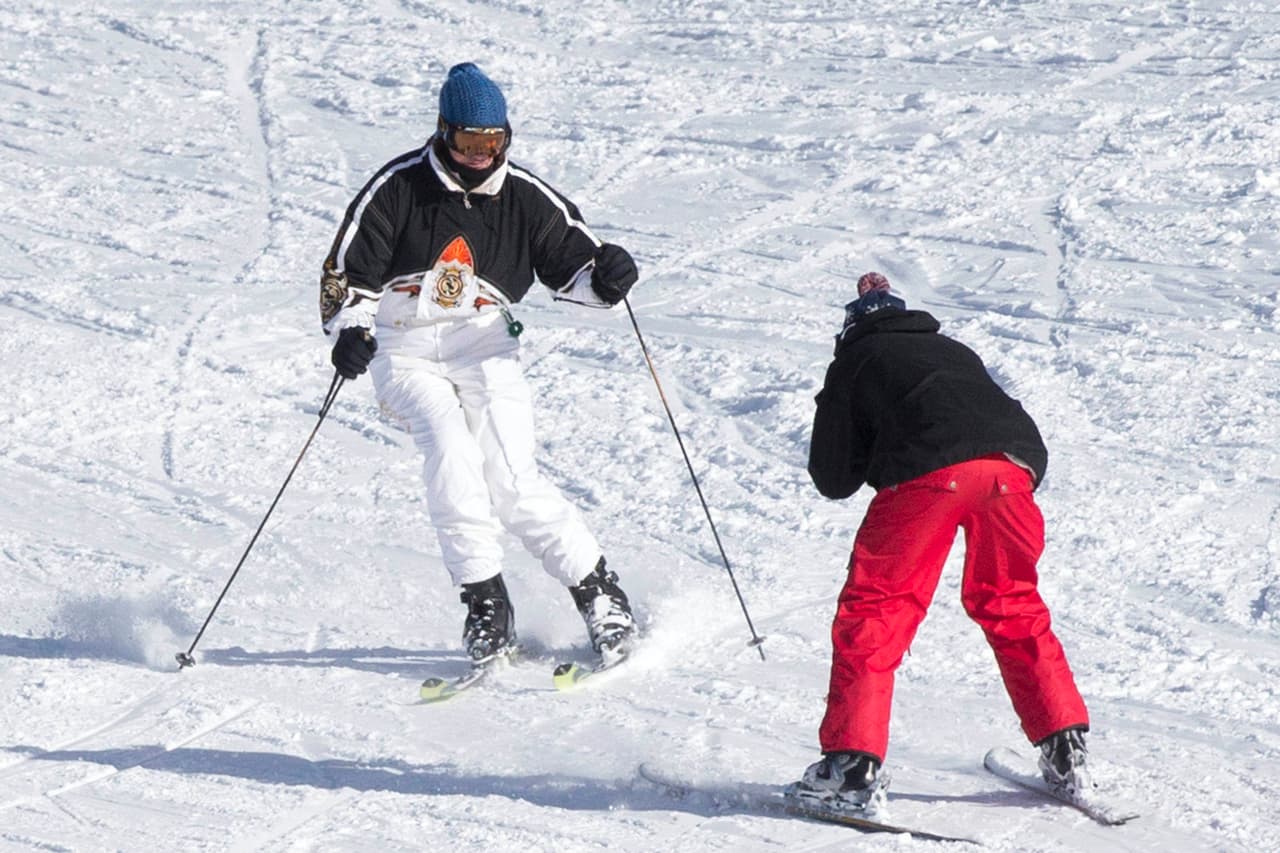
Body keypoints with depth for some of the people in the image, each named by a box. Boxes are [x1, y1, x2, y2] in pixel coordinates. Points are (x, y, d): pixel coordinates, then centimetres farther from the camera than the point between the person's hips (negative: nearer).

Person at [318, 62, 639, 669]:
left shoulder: (525, 197, -1)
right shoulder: (397, 188, -7)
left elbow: (572, 263, 7)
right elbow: (346, 275, -5)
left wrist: (604, 277, -17)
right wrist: (350, 329, -24)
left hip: (483, 347, 1)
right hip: (404, 351, -1)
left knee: (512, 482, -17)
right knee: (449, 447, -28)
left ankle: (597, 590, -1)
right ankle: (485, 599, -18)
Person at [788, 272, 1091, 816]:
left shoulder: (854, 362, 25)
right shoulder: (955, 352, 37)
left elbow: (833, 479, 22)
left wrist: (869, 455, 41)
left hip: (929, 472, -4)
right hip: (1012, 463, 4)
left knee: (873, 608, 5)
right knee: (1010, 605, 23)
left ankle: (853, 767, -4)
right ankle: (1065, 752, 22)